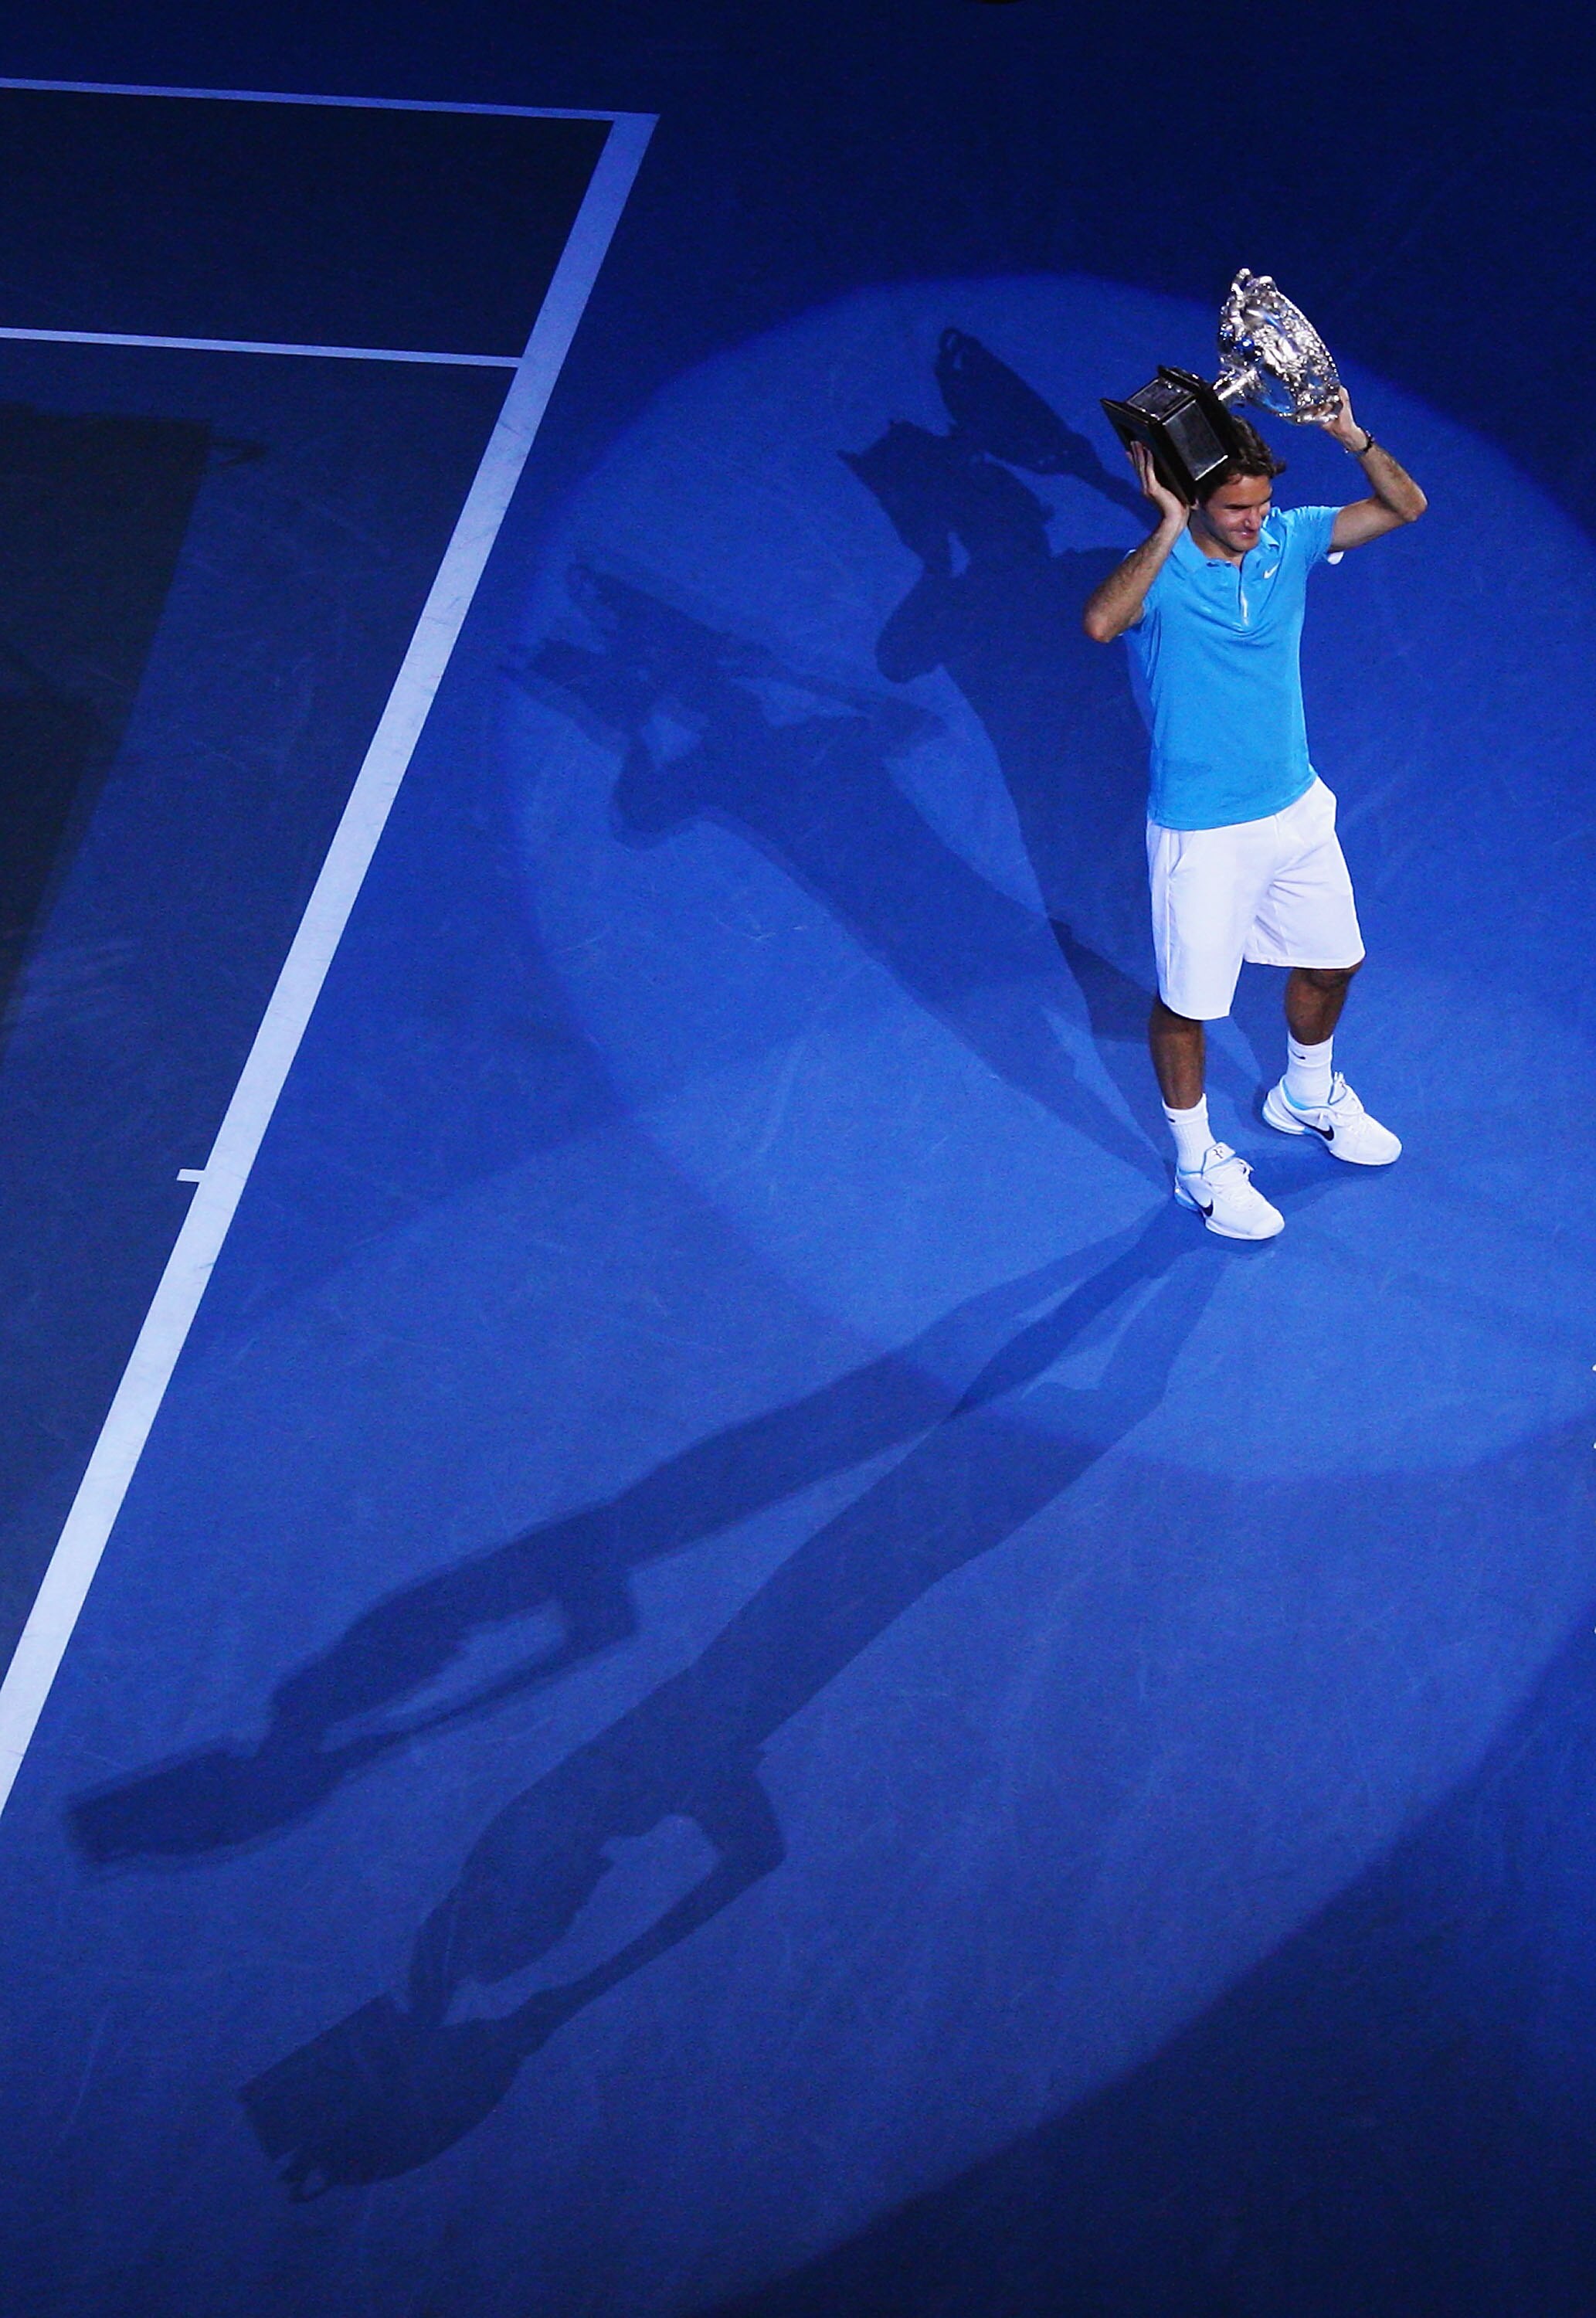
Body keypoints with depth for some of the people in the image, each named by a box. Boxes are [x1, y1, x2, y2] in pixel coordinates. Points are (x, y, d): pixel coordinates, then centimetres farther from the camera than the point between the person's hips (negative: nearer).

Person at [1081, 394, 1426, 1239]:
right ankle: (1198, 1164, 31)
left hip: (1297, 807, 6)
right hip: (1202, 832, -6)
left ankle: (1306, 1096, 52)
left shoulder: (1288, 539, -5)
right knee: (1187, 1002, 9)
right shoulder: (1159, 574, -23)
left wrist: (1353, 437, -20)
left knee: (1331, 962, 23)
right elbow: (1099, 621, -45)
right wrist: (1170, 527, -43)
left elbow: (1405, 506, -4)